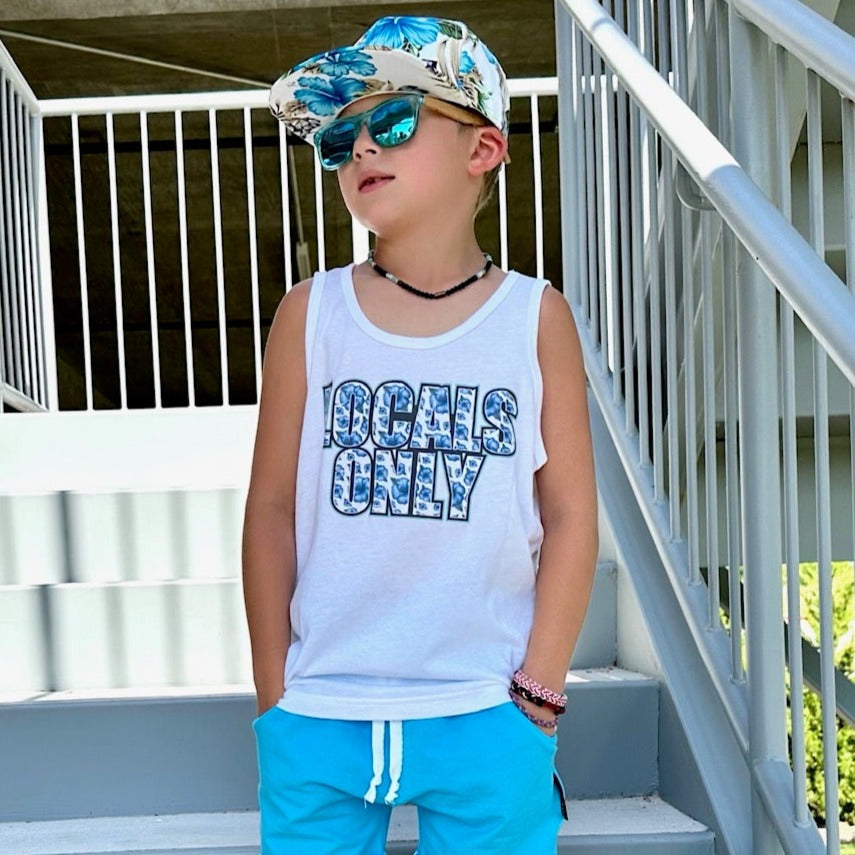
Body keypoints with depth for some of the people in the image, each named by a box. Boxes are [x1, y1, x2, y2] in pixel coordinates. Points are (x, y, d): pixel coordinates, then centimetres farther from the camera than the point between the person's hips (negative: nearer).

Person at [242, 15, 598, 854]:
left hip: (487, 721, 0)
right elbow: (272, 506, 2)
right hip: (318, 718, 1)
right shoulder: (311, 312, 0)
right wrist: (273, 691, 2)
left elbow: (570, 513, 0)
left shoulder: (536, 317, -2)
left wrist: (541, 683, -3)